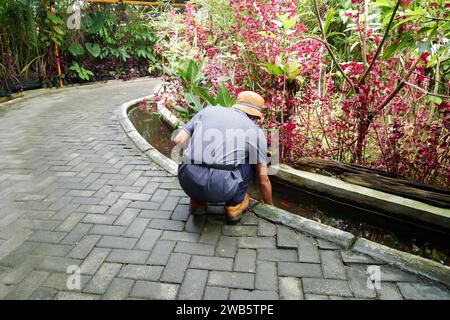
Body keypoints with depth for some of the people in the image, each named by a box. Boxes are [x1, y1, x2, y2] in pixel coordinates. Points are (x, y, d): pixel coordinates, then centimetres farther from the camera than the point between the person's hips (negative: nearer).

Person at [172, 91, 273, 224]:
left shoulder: (207, 111, 18)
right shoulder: (257, 132, 13)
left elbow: (178, 141, 12)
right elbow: (263, 180, 17)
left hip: (187, 182, 3)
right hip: (221, 188, -2)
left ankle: (198, 201, 24)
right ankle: (235, 203, 21)